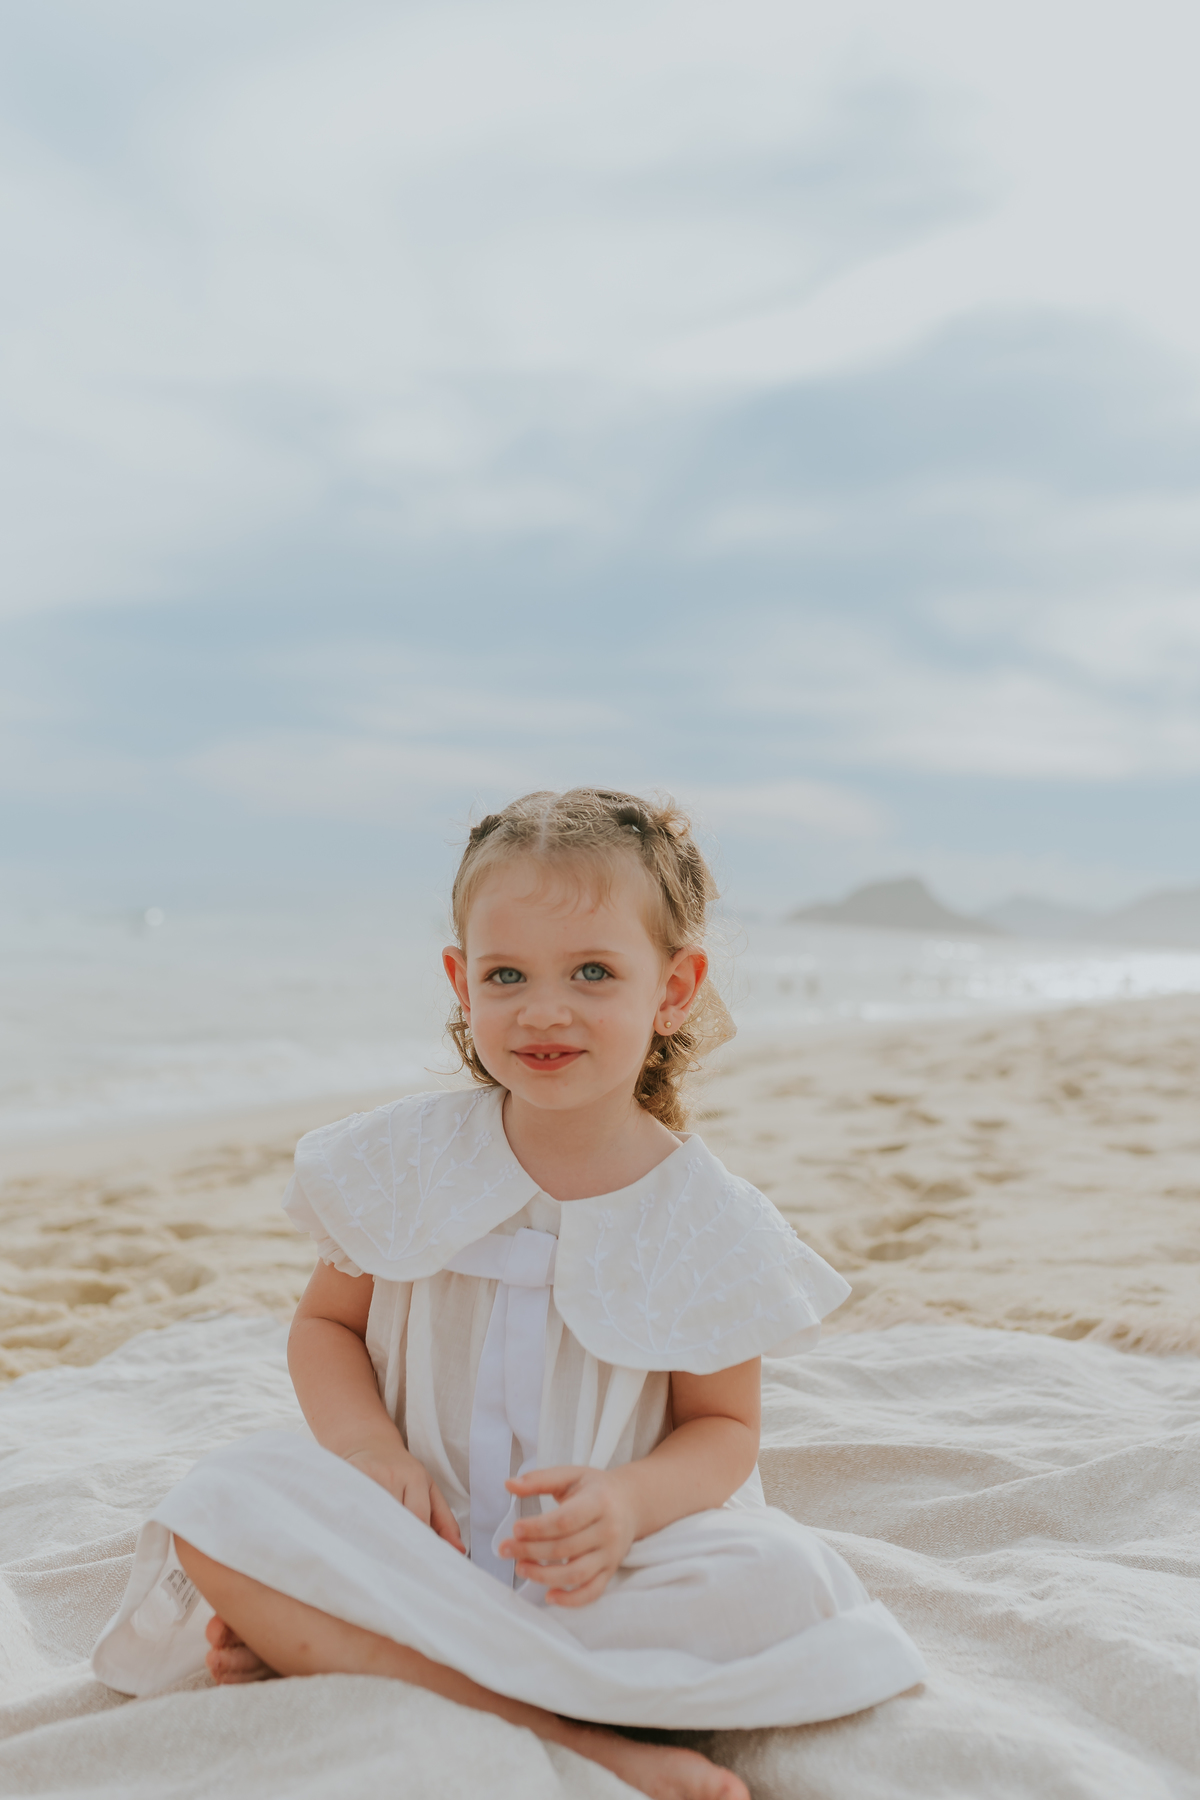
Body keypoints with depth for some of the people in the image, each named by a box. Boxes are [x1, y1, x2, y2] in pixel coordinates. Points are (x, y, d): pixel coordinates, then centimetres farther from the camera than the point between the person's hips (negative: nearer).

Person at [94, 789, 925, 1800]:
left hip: (607, 1557, 0)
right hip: (423, 1530, 1)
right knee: (223, 1505, -25)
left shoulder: (705, 1221, -8)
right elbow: (325, 1323, 7)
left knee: (781, 1591, -29)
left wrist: (629, 1502, -23)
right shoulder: (405, 1162, -4)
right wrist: (369, 1447, -14)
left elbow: (723, 1426, -1)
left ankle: (313, 1645, -22)